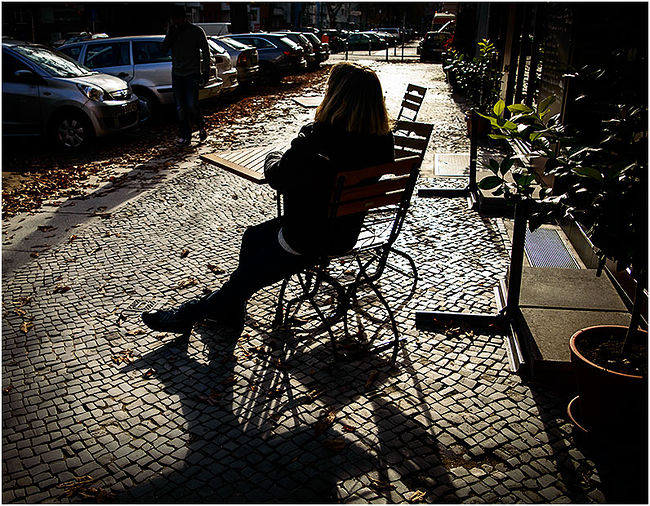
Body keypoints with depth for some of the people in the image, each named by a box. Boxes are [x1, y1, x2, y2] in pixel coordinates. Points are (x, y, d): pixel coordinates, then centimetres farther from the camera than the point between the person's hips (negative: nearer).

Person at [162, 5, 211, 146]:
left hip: (192, 74, -4)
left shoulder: (196, 31, -1)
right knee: (180, 108, 2)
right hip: (177, 75, 4)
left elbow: (205, 51, 0)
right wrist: (171, 32, -11)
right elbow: (164, 48, 0)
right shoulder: (172, 31, 10)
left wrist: (206, 71, -6)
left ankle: (201, 127, 13)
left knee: (192, 105, -13)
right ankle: (185, 136, 10)